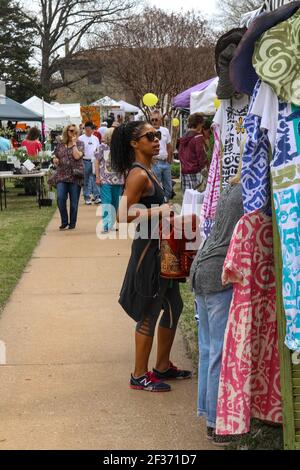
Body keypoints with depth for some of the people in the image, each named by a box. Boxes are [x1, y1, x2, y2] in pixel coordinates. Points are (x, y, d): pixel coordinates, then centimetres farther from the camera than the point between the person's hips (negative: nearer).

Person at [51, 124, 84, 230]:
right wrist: (55, 160, -2)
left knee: (74, 201, 3)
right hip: (61, 176, 2)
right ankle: (64, 222, 3)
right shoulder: (60, 145, 11)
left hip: (75, 176, -2)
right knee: (60, 198, -13)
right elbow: (55, 157, 21)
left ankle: (72, 223, 17)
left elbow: (77, 156, -14)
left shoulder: (79, 144, 3)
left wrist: (74, 143, -7)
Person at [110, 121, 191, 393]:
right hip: (148, 249, -10)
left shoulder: (147, 171, 11)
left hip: (160, 248, 10)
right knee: (149, 314, 0)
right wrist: (159, 211, -22)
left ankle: (163, 367, 30)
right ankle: (140, 376, 12)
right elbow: (124, 216, -25)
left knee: (173, 306, 18)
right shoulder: (138, 175, -18)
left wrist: (165, 212, 10)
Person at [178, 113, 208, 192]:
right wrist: (205, 167, -5)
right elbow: (201, 156, -14)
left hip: (184, 171, 8)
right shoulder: (198, 137, -11)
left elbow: (180, 154, 19)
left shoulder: (183, 138, 13)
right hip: (195, 172, -8)